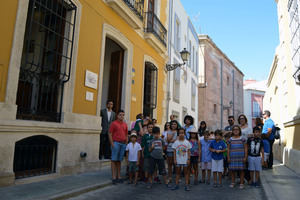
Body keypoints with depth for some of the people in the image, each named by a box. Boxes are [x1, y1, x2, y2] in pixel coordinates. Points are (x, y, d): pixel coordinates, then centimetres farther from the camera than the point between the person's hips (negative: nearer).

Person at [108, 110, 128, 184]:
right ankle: (114, 177, 1)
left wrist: (126, 144, 10)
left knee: (119, 161, 9)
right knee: (114, 160, -2)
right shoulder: (114, 123, -1)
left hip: (123, 144, 5)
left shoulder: (125, 124, 14)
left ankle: (119, 176, 14)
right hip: (116, 143, -5)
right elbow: (110, 134, -4)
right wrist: (112, 144, -11)